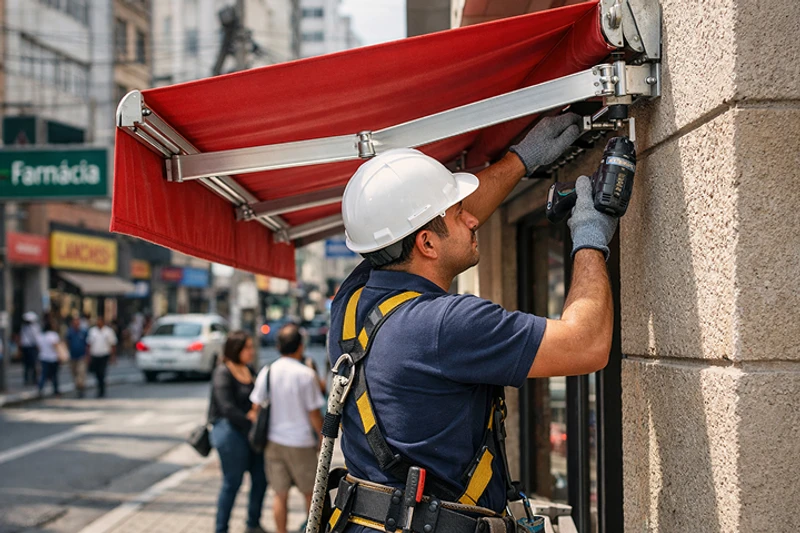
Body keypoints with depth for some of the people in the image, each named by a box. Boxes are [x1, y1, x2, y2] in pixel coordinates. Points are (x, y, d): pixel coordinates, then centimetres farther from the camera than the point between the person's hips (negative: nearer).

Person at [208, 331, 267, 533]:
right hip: (230, 431, -8)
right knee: (232, 482, -1)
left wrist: (257, 413, -3)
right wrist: (249, 420, -14)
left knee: (261, 478, 10)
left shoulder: (249, 370, 10)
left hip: (250, 432, 8)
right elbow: (227, 408, -19)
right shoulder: (222, 374, -12)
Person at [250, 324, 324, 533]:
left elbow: (256, 407, 3)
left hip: (274, 441, 4)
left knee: (280, 495, 10)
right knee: (310, 492, 13)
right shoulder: (306, 374, -13)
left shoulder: (267, 372, -1)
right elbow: (314, 414, -10)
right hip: (301, 442, -3)